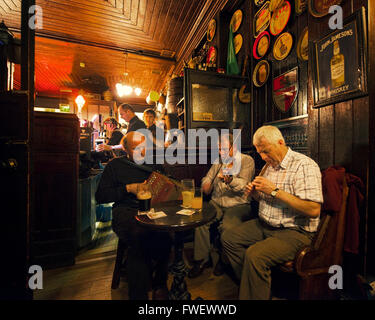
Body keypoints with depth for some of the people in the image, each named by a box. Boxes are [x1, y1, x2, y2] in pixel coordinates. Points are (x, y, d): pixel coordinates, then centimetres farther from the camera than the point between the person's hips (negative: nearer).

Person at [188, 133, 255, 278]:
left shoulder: (247, 160, -1)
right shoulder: (218, 161, 17)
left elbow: (242, 185, -16)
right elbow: (207, 178, 23)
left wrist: (229, 180, -37)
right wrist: (206, 185, -1)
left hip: (238, 205, -4)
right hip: (216, 203, 5)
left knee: (227, 227, -29)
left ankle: (224, 260, 1)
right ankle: (202, 259, 0)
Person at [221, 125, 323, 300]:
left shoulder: (304, 165, -15)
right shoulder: (268, 165, 10)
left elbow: (313, 210, -25)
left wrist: (275, 191, -25)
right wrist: (254, 193, -2)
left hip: (295, 230, -8)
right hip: (264, 225, 8)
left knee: (254, 255, -29)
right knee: (228, 238, 1)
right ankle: (254, 284, 13)